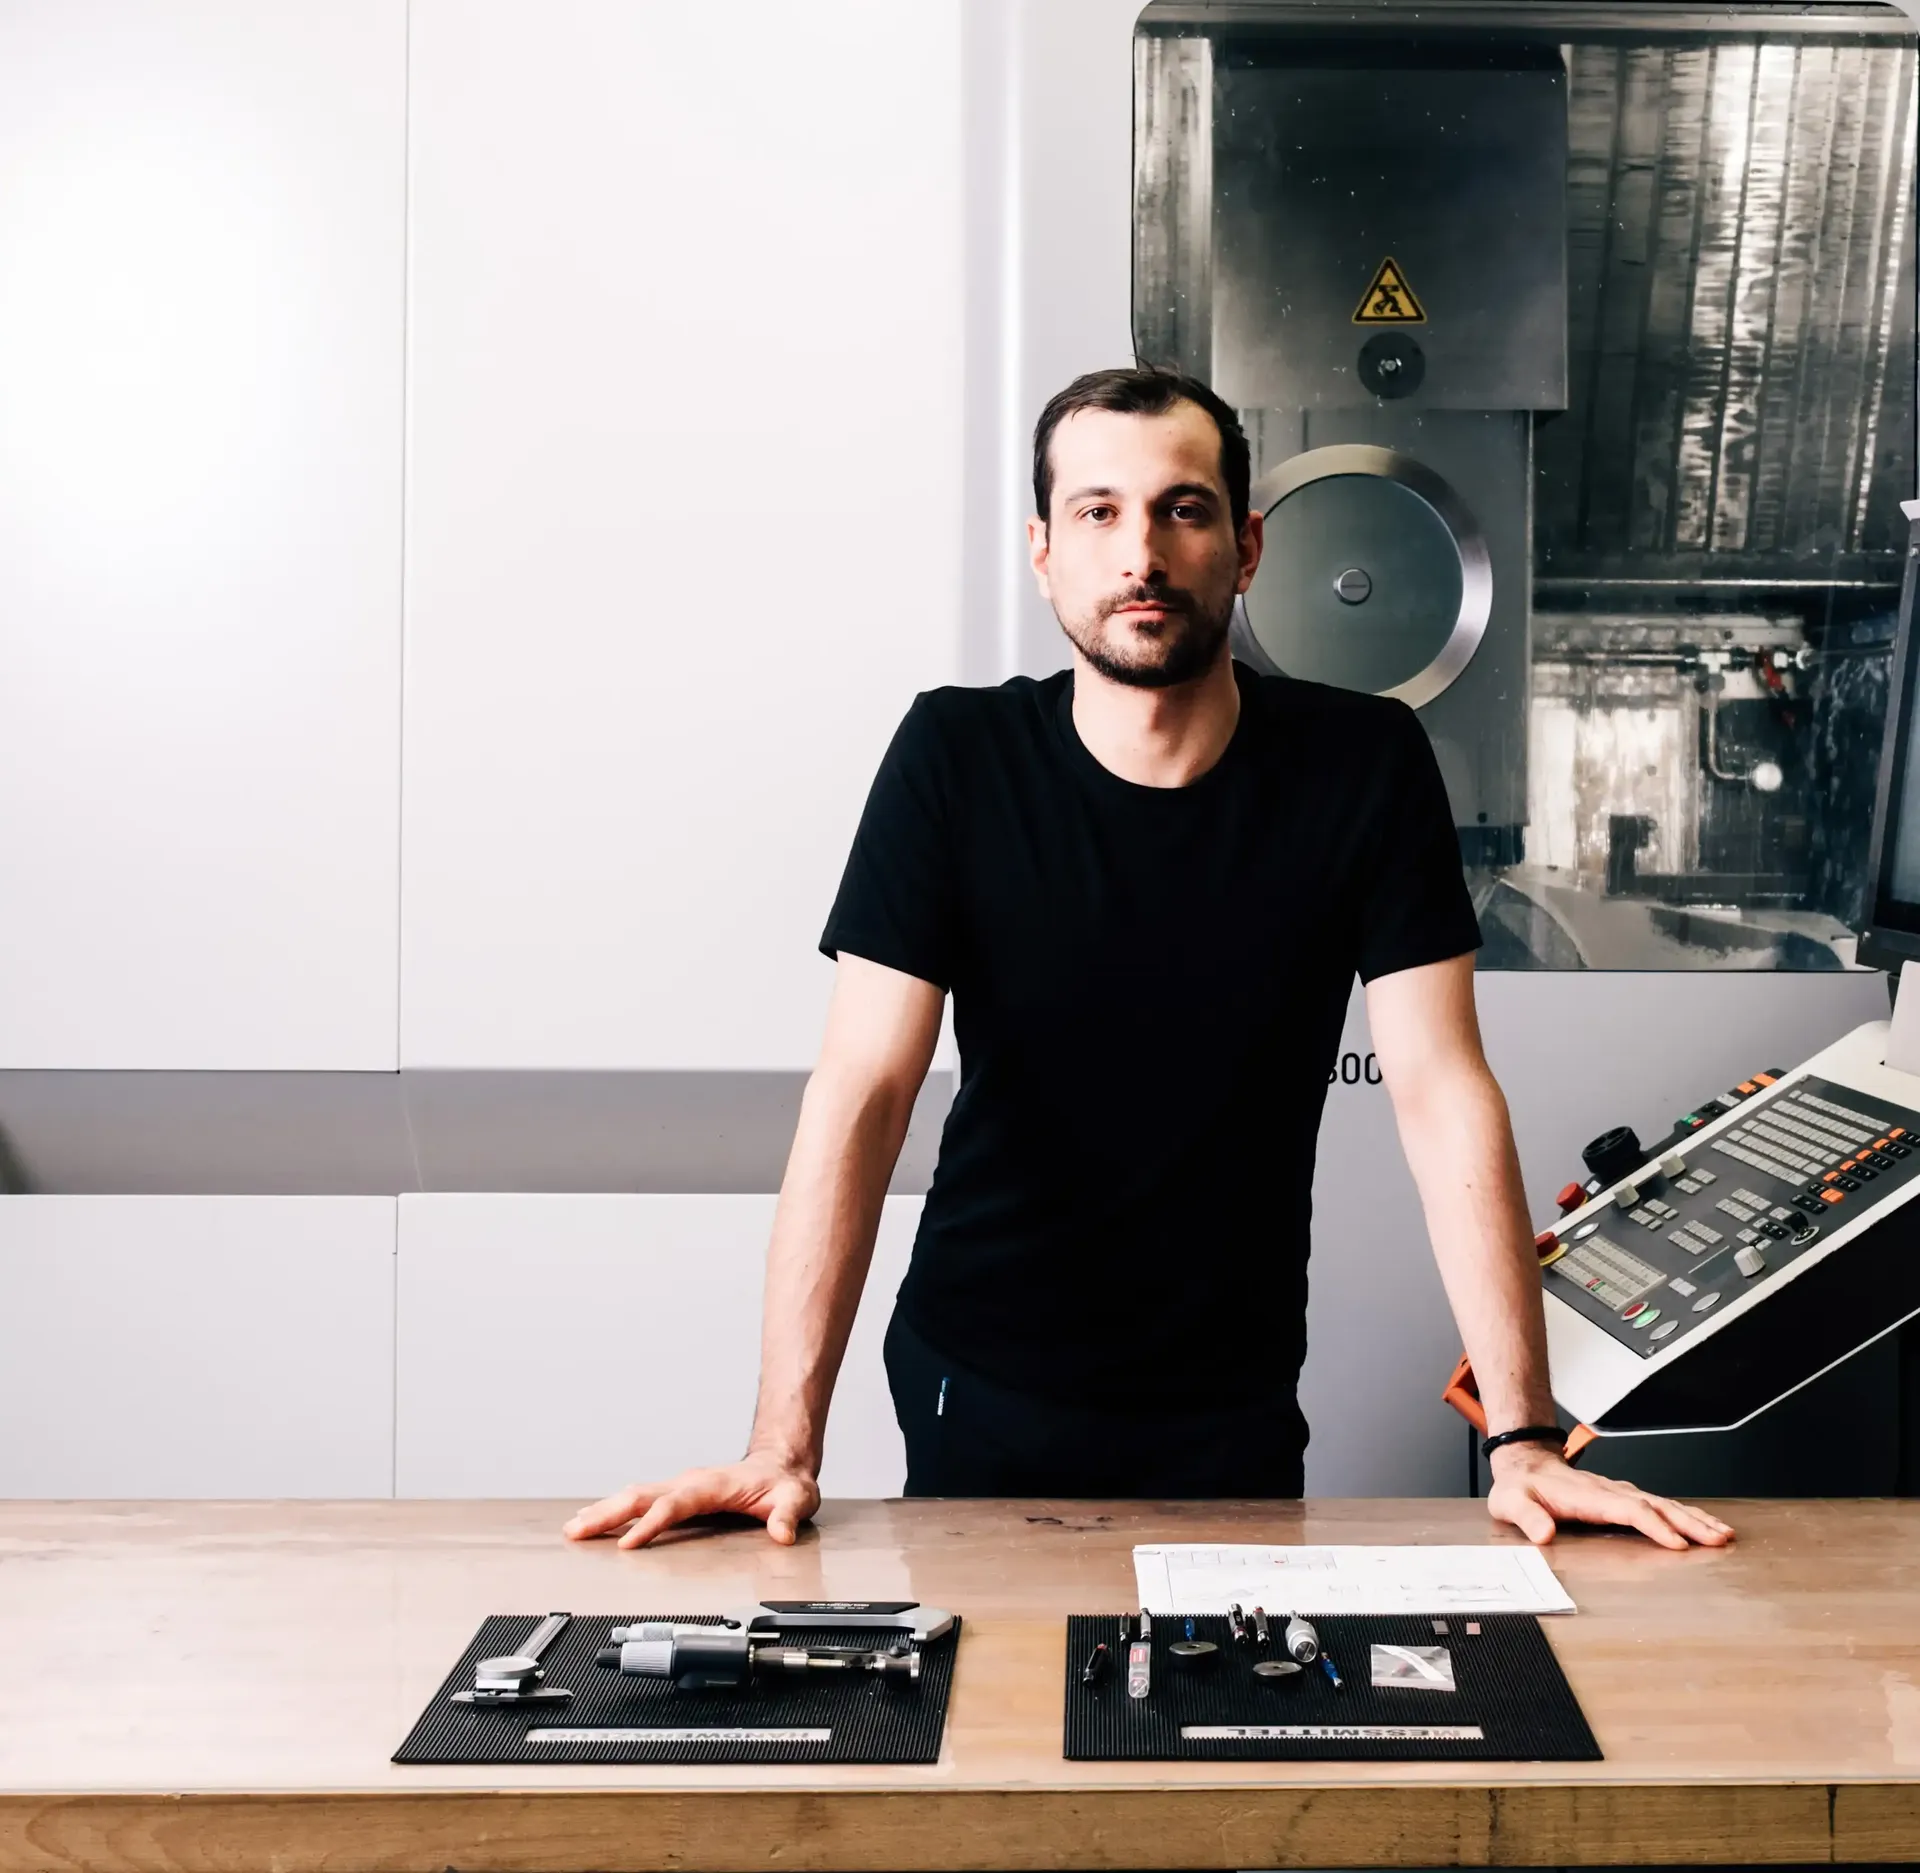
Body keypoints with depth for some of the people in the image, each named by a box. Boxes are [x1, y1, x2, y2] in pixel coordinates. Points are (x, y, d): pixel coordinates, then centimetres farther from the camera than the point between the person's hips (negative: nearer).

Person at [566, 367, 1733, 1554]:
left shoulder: (1364, 763, -12)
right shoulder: (957, 756, -13)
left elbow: (1444, 1094, -14)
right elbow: (863, 1092, -18)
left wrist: (1523, 1438, -20)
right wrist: (786, 1445, -25)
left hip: (1235, 1408, 1)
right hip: (978, 1395, 0)